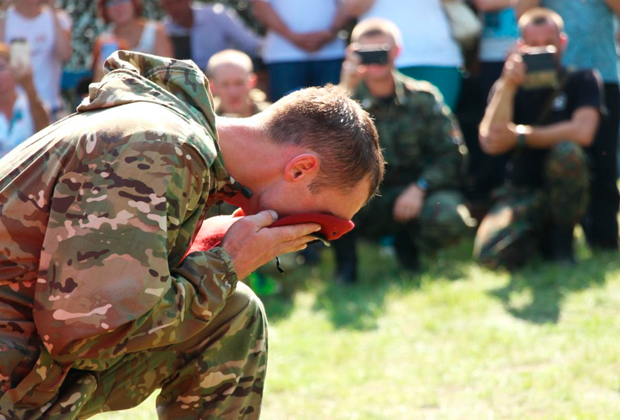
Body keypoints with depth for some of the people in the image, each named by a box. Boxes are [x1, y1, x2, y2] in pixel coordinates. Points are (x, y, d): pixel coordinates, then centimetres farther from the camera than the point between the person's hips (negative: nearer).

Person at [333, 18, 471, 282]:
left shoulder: (423, 97, 1)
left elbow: (451, 154, -3)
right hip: (363, 202, -1)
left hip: (410, 197, 1)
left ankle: (407, 242, 8)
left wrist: (420, 188, -18)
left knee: (449, 219, -30)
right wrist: (346, 90, -26)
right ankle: (345, 260, -12)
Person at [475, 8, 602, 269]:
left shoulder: (582, 81, 1)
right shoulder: (508, 86, 6)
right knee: (490, 254, -27)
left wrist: (519, 137, -11)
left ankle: (562, 244, -13)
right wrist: (508, 86, -18)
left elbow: (583, 132, -18)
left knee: (566, 151, -34)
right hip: (521, 192, 1)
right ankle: (539, 237, 10)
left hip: (564, 190, -1)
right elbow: (491, 143, -10)